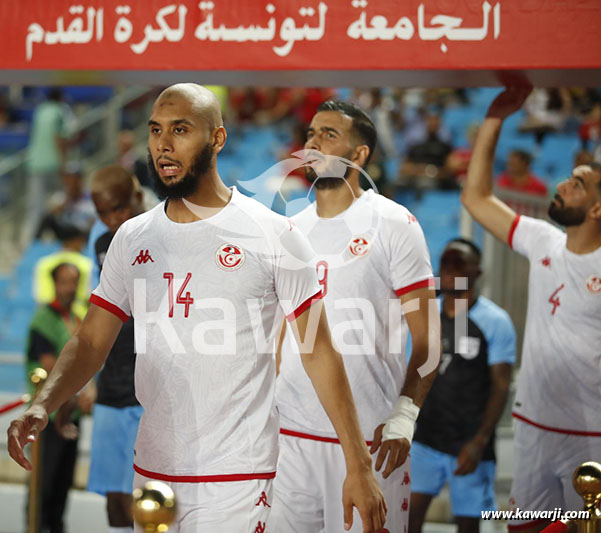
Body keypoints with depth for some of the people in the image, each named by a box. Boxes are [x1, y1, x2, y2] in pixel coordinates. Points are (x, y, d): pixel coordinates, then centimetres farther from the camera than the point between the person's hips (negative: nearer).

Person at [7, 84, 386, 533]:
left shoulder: (272, 235, -5)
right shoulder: (132, 238, 8)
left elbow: (320, 352, -3)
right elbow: (90, 344, 9)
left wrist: (359, 467, -4)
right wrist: (42, 406, -11)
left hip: (235, 479, -5)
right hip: (151, 469, 5)